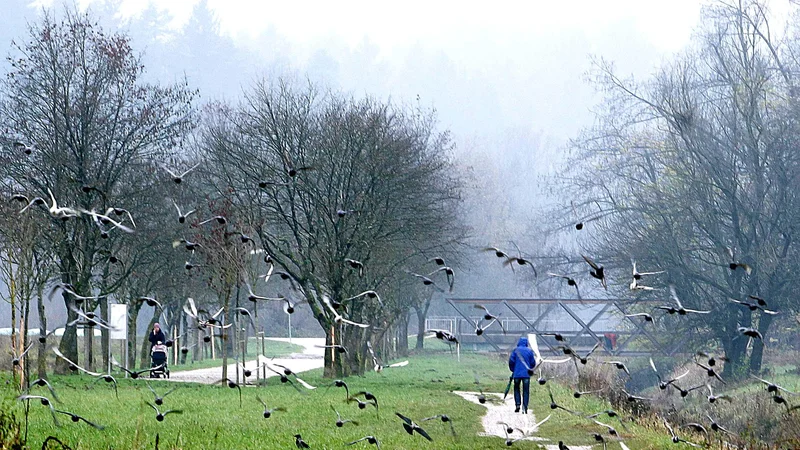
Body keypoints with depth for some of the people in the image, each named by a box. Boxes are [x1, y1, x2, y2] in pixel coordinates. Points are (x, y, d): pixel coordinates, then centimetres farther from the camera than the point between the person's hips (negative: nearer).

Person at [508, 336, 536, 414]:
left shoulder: (516, 350, -2)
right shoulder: (529, 351, 1)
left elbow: (511, 361, -4)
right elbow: (533, 363, 4)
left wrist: (513, 370, 12)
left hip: (517, 373, 0)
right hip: (526, 374, 0)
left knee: (516, 389, 15)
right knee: (526, 391, 5)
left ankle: (518, 404, 1)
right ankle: (525, 407, -4)